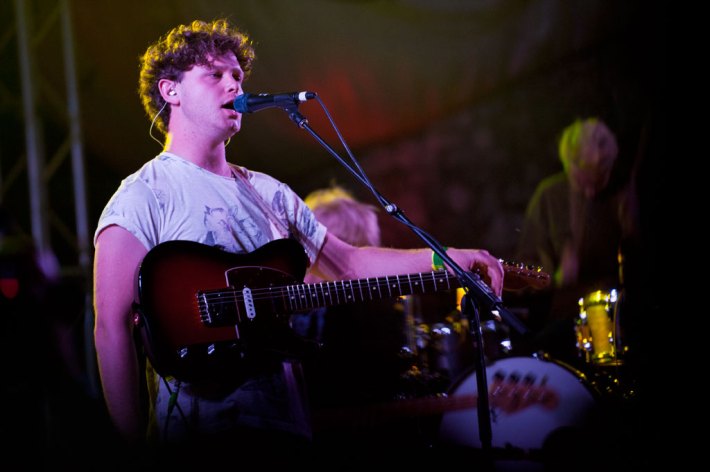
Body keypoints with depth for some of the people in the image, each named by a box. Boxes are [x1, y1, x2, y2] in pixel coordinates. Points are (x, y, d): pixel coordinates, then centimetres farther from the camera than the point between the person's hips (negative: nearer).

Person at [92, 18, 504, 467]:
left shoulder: (269, 193, 17)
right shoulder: (144, 195, -6)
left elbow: (347, 263, 19)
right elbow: (112, 325, -13)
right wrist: (134, 442, -21)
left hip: (283, 426, 7)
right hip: (198, 437, -7)